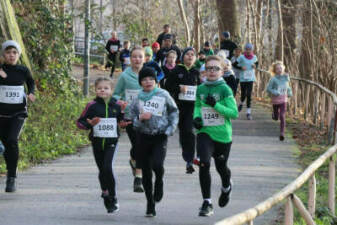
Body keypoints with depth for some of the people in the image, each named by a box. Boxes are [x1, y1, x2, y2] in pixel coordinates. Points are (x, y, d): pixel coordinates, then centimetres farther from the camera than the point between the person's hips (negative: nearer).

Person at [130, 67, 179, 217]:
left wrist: (171, 128, 0)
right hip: (143, 137, 2)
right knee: (146, 172, 5)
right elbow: (132, 119, 6)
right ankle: (150, 204, 18)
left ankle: (159, 182, 12)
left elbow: (174, 111, 10)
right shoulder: (138, 98, 3)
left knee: (157, 164, -24)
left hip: (160, 137, -2)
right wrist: (140, 118, -14)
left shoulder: (163, 95, -1)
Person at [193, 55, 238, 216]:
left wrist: (216, 105, -21)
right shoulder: (201, 89, 3)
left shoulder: (225, 89, -9)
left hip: (222, 134, -2)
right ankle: (207, 203, -12)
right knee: (204, 164, -19)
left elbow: (234, 113, -12)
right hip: (204, 132, 2)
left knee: (221, 167, 15)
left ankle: (226, 188, 52)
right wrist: (196, 117, 0)